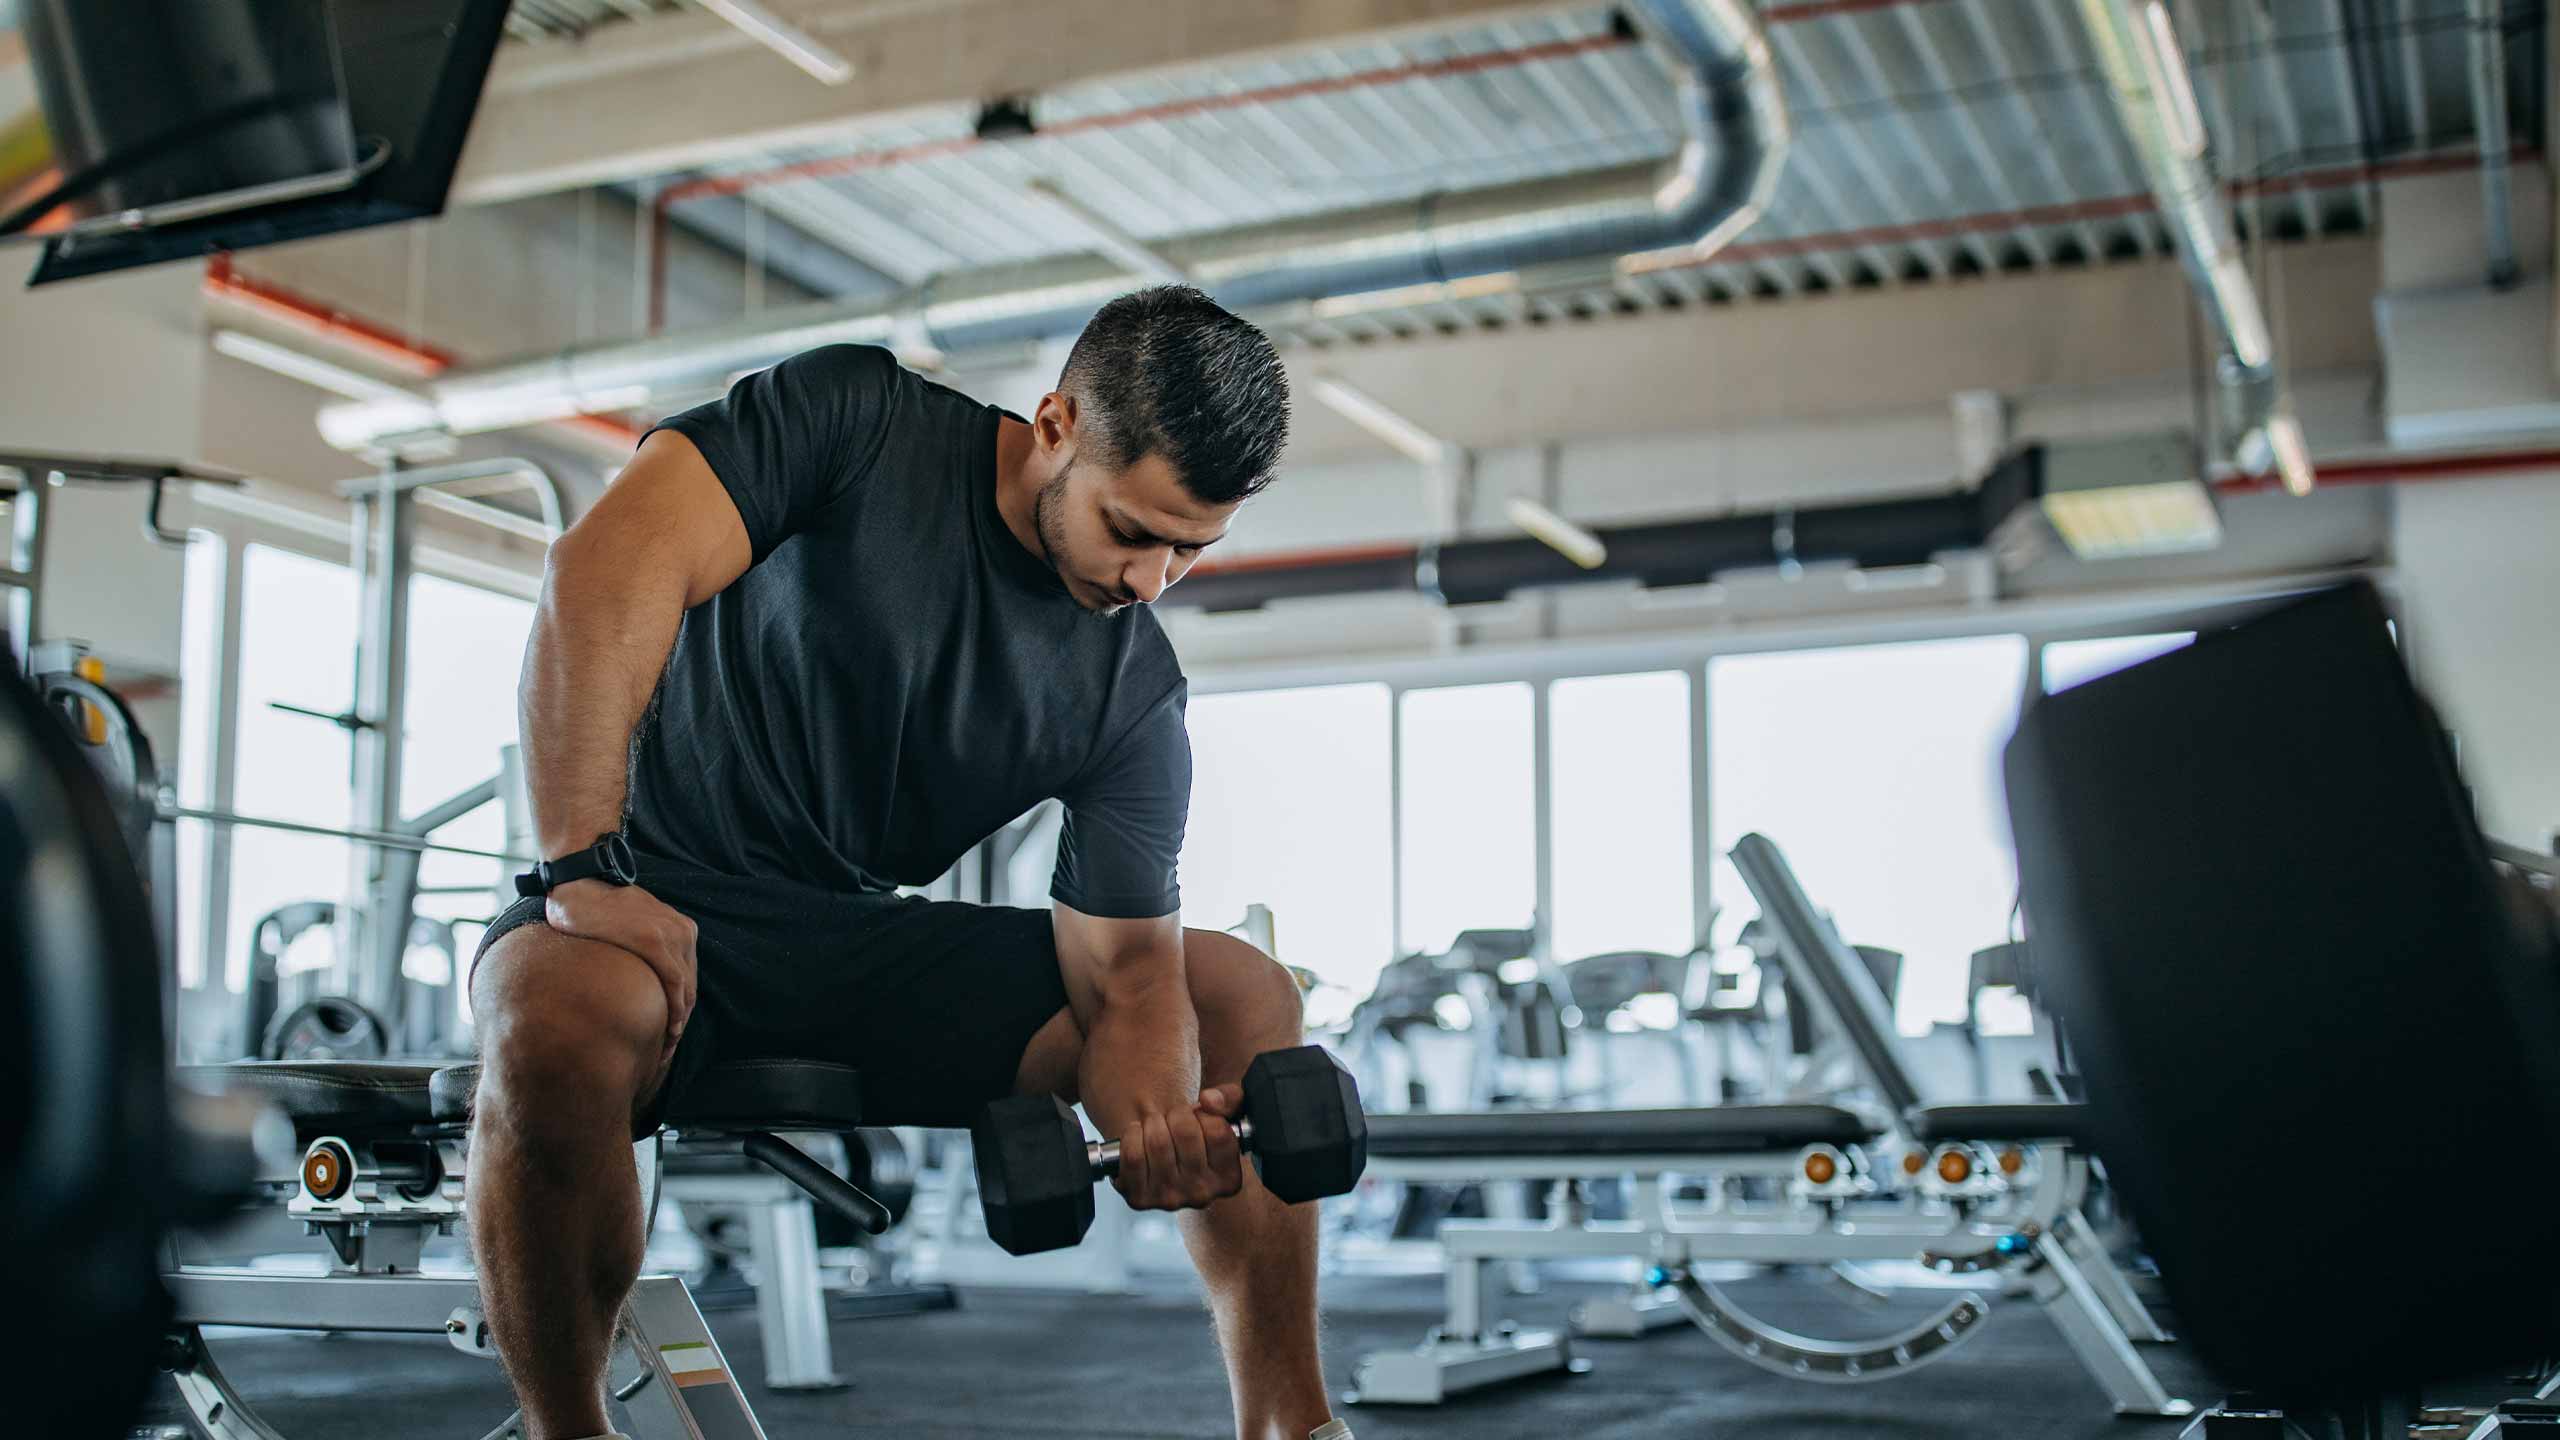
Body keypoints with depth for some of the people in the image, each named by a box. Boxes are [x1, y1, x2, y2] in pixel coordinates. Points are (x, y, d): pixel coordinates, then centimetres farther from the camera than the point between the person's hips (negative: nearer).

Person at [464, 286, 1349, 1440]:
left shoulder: (1133, 697, -4)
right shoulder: (855, 420, -14)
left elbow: (1126, 974, -8)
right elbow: (606, 569, -25)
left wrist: (1160, 1118, -30)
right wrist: (584, 869, -30)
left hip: (866, 945, 5)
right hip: (660, 909, -4)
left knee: (1248, 996, -3)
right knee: (562, 1028, -41)